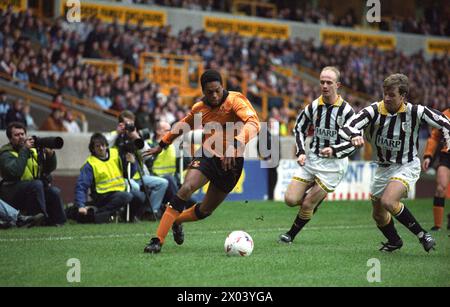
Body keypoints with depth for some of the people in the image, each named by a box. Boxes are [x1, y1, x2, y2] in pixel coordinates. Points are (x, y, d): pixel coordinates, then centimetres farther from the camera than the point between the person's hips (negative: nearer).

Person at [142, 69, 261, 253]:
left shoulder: (235, 100, -15)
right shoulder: (199, 108, 1)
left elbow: (253, 123, -32)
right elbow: (182, 126, 22)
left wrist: (235, 145, -47)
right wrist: (162, 145, 26)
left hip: (231, 162, -1)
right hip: (207, 156, 1)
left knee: (205, 211, 9)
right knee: (186, 189, -26)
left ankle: (176, 220, 42)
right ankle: (158, 240, -24)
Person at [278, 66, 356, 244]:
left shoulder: (345, 110, -12)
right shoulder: (313, 107, 1)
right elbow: (299, 128, 16)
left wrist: (334, 151, -25)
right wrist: (301, 152, 3)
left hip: (334, 163, -5)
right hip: (311, 159, 5)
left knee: (307, 205, -6)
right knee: (290, 200, -5)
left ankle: (291, 234, 17)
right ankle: (317, 198, 25)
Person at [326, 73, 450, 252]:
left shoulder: (415, 112, -16)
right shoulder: (374, 110, -16)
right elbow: (347, 128, -27)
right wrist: (354, 136, -49)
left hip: (407, 166, -4)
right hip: (383, 168, 4)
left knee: (388, 201, -30)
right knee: (378, 215, 16)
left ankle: (421, 234, -15)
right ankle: (394, 242, 45)